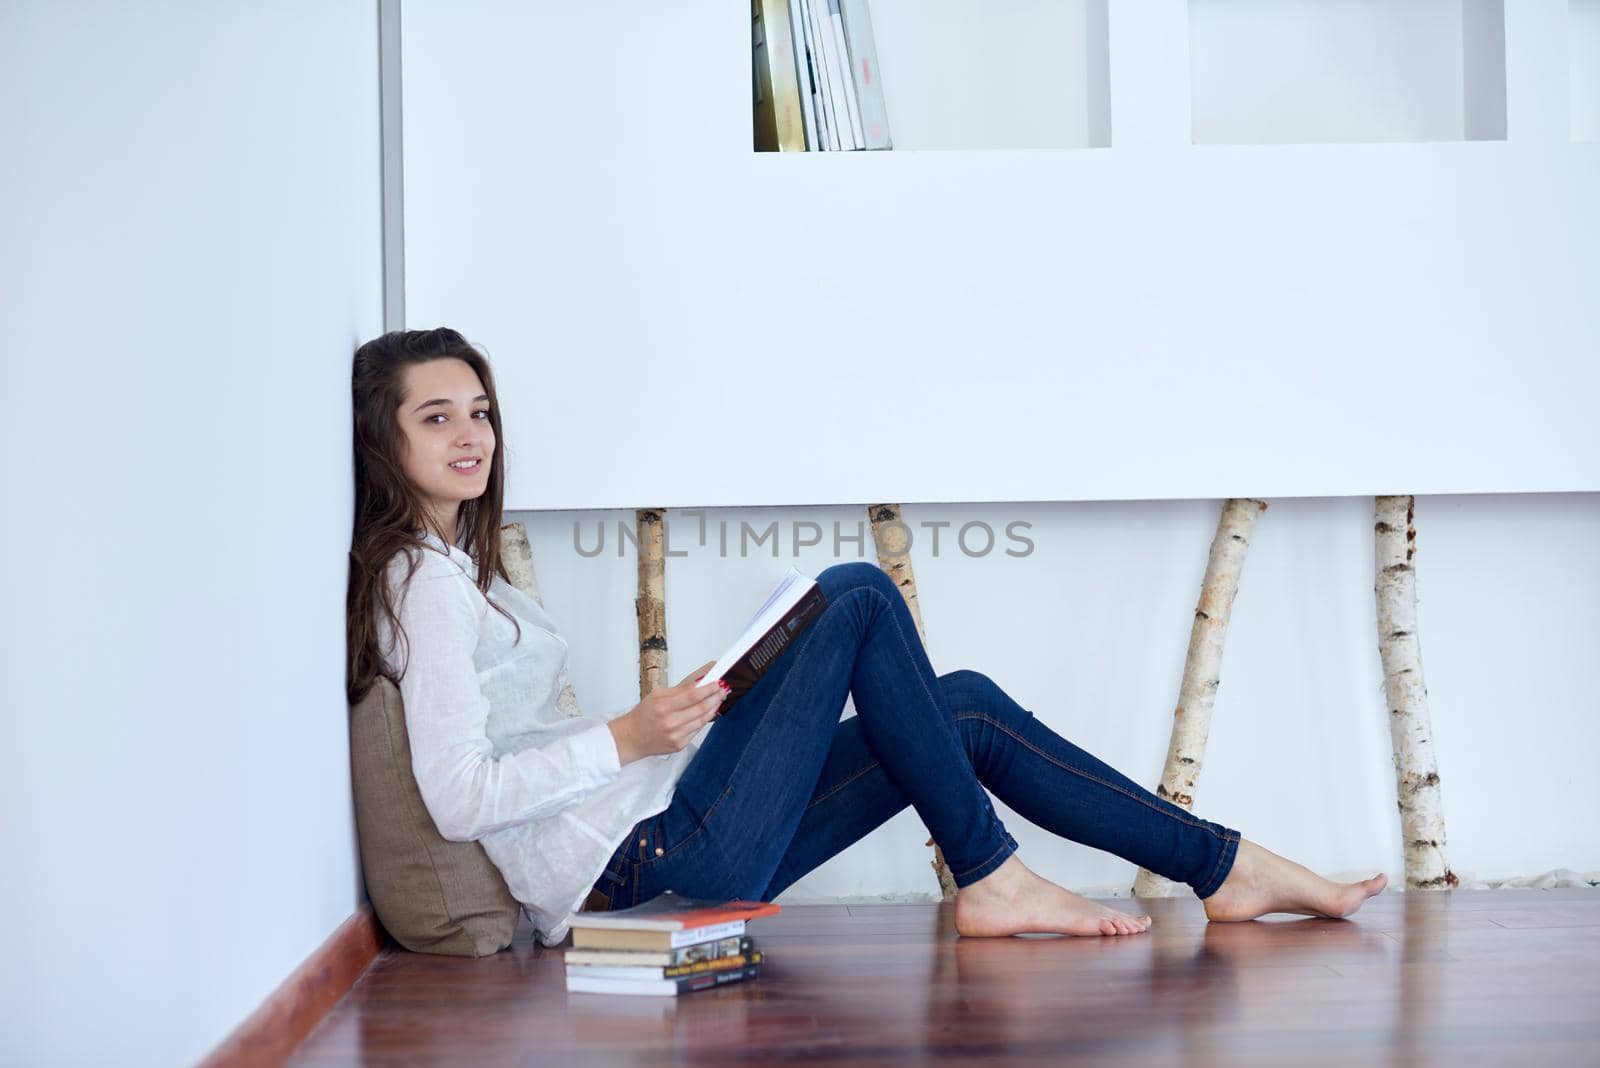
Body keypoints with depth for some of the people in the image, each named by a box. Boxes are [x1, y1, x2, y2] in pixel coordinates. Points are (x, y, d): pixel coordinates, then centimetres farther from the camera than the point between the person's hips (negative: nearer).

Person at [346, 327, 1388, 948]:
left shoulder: (460, 566, 21)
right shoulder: (422, 577, -10)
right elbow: (460, 797, -20)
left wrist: (680, 716, 8)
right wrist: (629, 737, -18)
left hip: (654, 849, 10)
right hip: (643, 859, -10)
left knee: (966, 707, 6)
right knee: (858, 594, -10)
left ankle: (1225, 866, 10)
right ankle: (989, 877, -3)